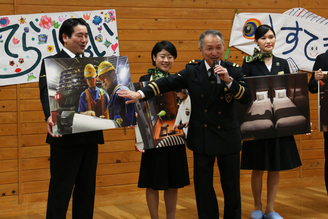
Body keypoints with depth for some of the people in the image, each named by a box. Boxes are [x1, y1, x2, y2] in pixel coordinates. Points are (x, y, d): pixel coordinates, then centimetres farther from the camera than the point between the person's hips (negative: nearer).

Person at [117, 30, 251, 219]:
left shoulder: (234, 71, -1)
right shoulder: (192, 71, 1)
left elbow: (247, 98, -10)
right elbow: (167, 83, -7)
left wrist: (228, 80, -24)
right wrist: (141, 94, -20)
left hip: (228, 138, 0)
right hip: (202, 138, 1)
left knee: (231, 186, 9)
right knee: (203, 187, 8)